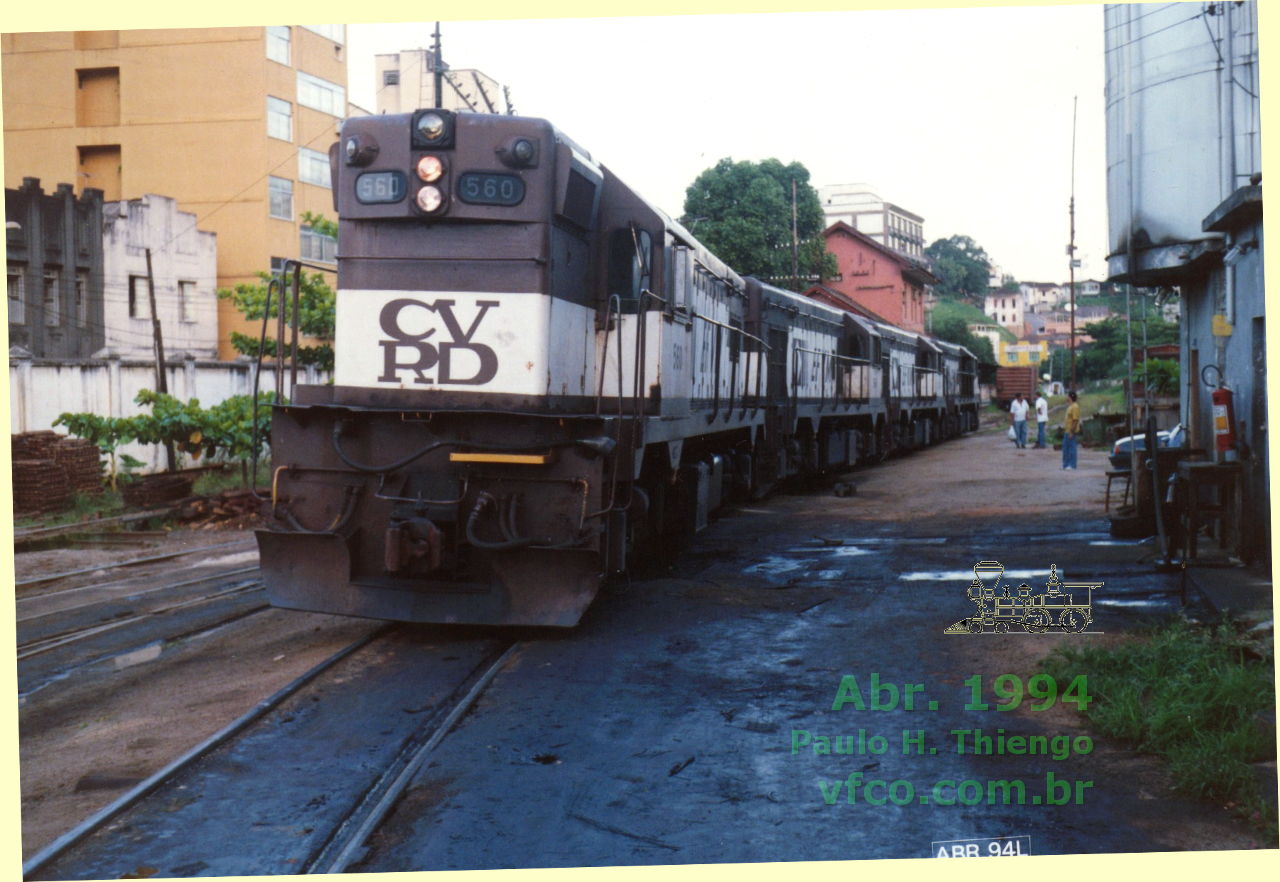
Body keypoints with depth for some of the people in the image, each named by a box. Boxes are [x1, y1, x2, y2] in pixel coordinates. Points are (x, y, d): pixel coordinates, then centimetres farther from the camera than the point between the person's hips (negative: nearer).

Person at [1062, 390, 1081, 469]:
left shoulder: (1075, 407, -17)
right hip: (1067, 431, 10)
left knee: (1071, 448, -3)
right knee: (1065, 447, 13)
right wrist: (1064, 427, 21)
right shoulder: (1070, 406, 14)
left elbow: (1076, 420, -21)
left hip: (1071, 432, -10)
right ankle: (1065, 464, 20)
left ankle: (1072, 465, 2)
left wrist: (1072, 432, -23)